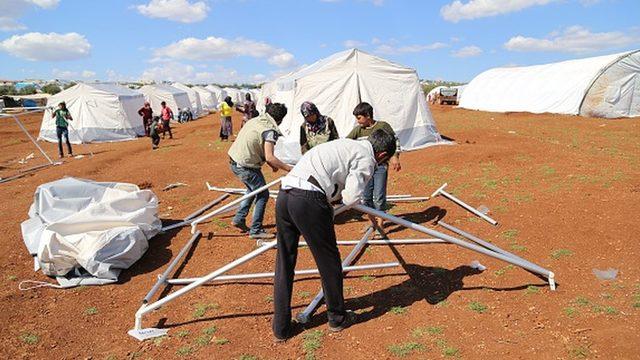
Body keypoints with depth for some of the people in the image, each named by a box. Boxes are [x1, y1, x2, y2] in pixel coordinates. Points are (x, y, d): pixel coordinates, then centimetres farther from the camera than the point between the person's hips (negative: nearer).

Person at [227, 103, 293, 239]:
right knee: (263, 195, 4)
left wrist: (272, 163, 15)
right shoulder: (270, 130, -17)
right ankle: (256, 230, 10)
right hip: (246, 167, -9)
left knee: (253, 190, 27)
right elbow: (269, 157, -25)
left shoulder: (255, 120, 10)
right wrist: (288, 168, -17)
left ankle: (239, 219, 33)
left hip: (234, 161, 9)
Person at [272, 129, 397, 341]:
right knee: (328, 260, 13)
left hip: (284, 195, 8)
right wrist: (340, 194, 14)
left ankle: (281, 328, 26)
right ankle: (337, 317, 32)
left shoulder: (346, 145, 29)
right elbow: (351, 198, -6)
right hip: (309, 199, -8)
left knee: (284, 262, 15)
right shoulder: (366, 158, 5)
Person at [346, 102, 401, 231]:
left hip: (380, 166, -3)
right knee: (366, 197, 7)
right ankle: (372, 222, 26)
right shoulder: (358, 130, 1)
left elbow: (394, 141, 4)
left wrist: (395, 157, -5)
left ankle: (380, 224, 11)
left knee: (379, 197, -4)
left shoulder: (383, 126, -5)